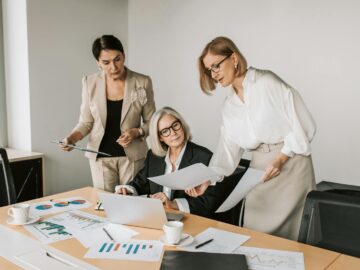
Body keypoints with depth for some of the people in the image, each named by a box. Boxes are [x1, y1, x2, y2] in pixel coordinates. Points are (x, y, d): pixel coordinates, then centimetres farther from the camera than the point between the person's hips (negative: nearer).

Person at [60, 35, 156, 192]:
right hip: (101, 157, 1)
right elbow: (86, 122, 4)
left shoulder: (142, 82, -6)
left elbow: (151, 122, 2)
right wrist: (72, 138, -13)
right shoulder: (90, 83, -3)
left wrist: (137, 132, -17)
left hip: (132, 156, -1)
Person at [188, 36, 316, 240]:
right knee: (256, 233, 9)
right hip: (259, 169, 6)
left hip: (291, 164, -5)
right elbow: (228, 149, 4)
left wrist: (281, 159, -19)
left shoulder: (267, 82, -9)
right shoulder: (229, 106, 10)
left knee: (288, 232, 2)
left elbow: (304, 124, -11)